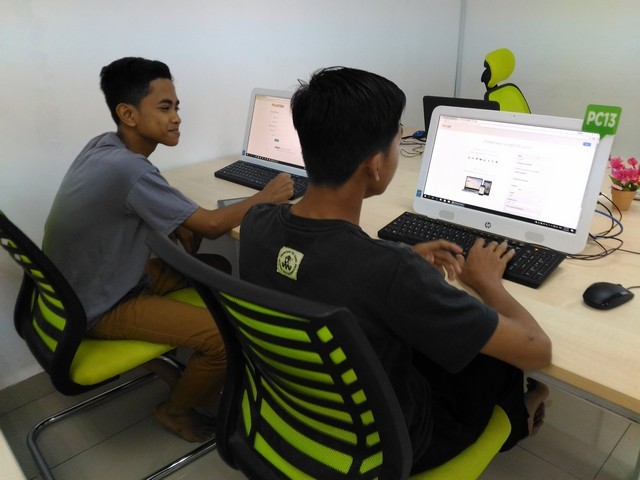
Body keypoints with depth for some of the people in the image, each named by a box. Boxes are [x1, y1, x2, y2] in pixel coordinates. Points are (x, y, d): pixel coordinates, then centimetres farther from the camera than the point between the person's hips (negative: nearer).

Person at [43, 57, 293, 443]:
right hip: (99, 309, -9)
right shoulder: (128, 169, -31)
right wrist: (266, 197, -9)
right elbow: (213, 225, -23)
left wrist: (182, 228, -6)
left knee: (218, 268, 10)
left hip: (87, 286, 9)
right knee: (230, 336, -18)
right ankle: (176, 410, 10)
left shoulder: (104, 146, -3)